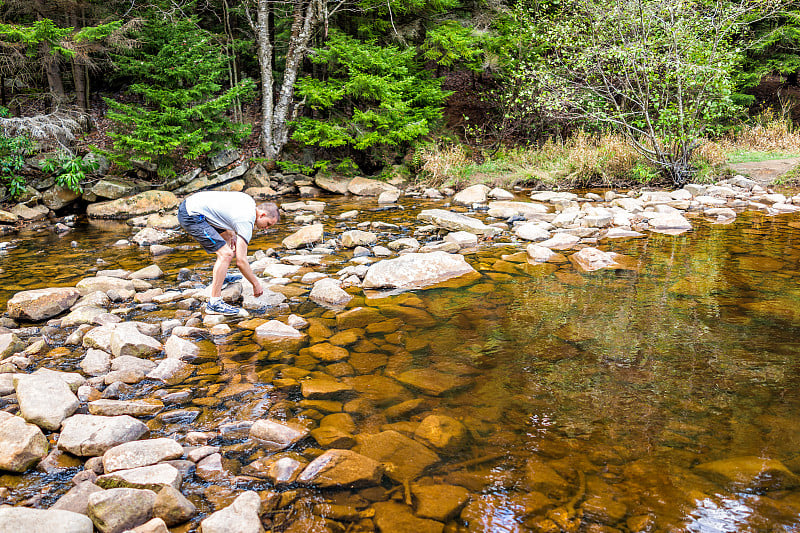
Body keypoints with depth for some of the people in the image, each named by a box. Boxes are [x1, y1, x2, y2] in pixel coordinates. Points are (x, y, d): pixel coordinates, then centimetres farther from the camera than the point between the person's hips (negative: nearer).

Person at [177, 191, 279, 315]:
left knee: (225, 235, 29)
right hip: (191, 216, -11)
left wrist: (232, 233, 17)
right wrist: (256, 284, -6)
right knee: (226, 254, -16)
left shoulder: (249, 201, 10)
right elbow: (241, 261, -16)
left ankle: (221, 276, 42)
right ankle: (214, 304, -15)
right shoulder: (246, 222, -15)